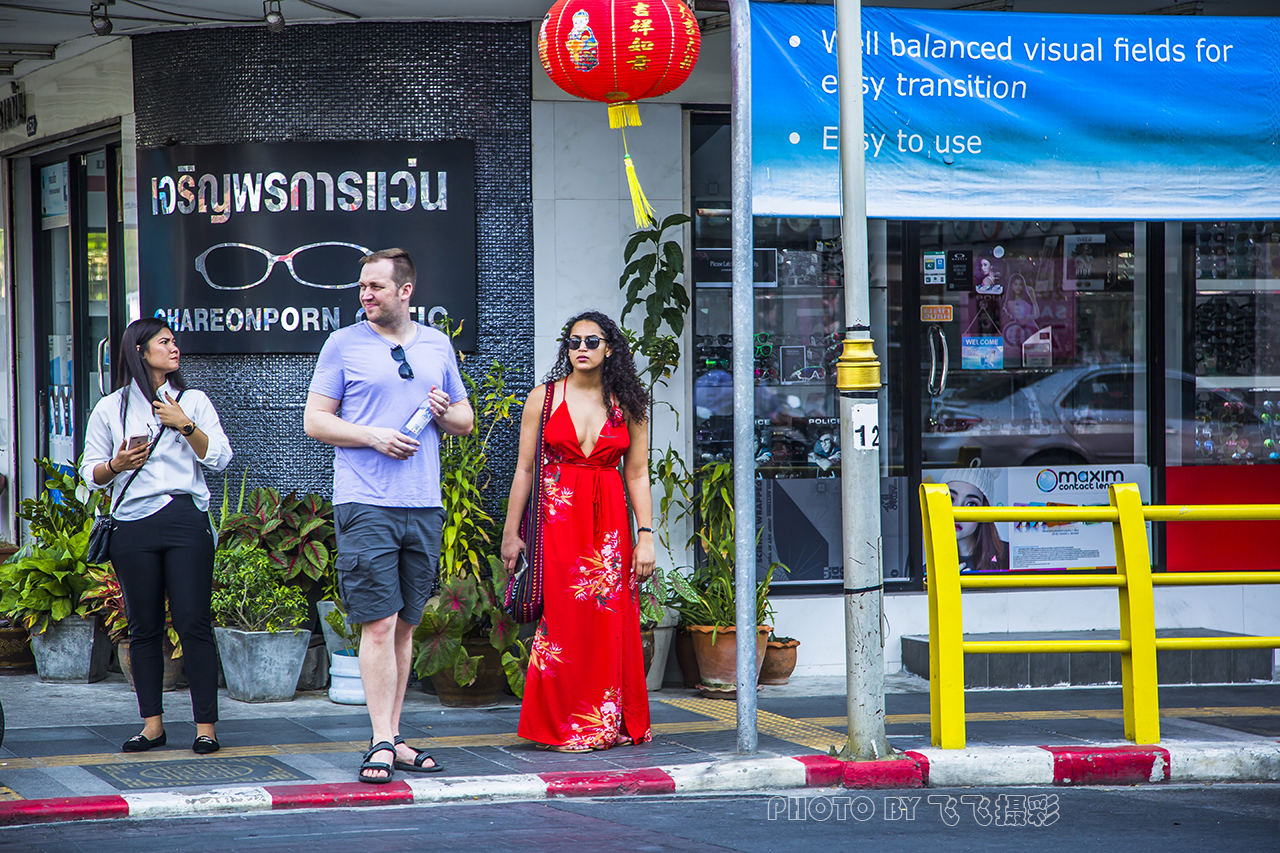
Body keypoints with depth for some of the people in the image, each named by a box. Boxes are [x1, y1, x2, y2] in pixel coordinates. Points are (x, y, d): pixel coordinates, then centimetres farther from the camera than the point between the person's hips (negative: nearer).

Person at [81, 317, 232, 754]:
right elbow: (91, 473, 12)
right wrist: (116, 465, -8)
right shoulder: (110, 409, 11)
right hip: (133, 523, 1)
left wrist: (184, 425, -7)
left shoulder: (193, 402, 13)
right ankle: (152, 723, 9)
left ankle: (206, 724, -4)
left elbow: (219, 459, 5)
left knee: (193, 623, -6)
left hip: (186, 520, -1)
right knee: (144, 628, 2)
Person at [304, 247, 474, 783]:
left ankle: (393, 737, 14)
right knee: (378, 624, -10)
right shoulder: (343, 344, 3)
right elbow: (315, 421, 1)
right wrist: (374, 437, -12)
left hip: (423, 506, 4)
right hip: (365, 503, -4)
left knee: (405, 625, 8)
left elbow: (466, 421, 21)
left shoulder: (437, 346, 14)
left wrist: (446, 412, -3)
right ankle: (381, 744, -10)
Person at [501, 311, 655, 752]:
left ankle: (613, 723, 8)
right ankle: (566, 725, 2)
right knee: (563, 621, -5)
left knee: (612, 623, -1)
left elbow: (637, 475, 8)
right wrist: (511, 532, 3)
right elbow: (525, 469, 5)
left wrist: (646, 535, 1)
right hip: (558, 519, -1)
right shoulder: (544, 398, 4)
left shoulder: (628, 405, 7)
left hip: (610, 523, 2)